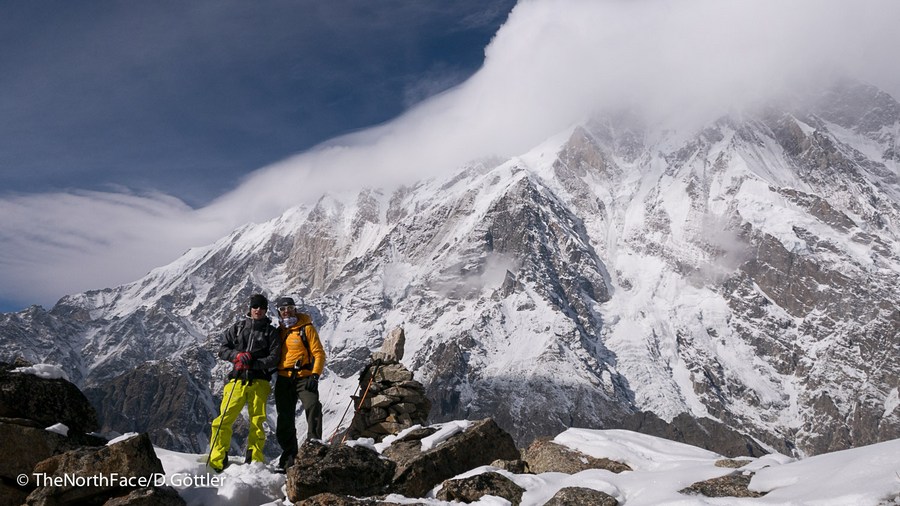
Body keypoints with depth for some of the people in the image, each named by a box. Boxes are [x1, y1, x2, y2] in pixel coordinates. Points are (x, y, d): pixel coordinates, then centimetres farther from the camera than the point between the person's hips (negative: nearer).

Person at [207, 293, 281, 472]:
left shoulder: (271, 332, 10)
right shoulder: (238, 328, 16)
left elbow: (274, 358, 0)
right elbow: (222, 350, 12)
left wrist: (253, 364, -14)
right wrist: (238, 356, -8)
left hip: (259, 382, -1)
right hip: (237, 379, 1)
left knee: (257, 422, -2)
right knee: (224, 420, -9)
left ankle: (254, 460, 7)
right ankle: (217, 461, -3)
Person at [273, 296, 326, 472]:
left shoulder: (306, 328, 0)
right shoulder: (279, 331, 14)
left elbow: (319, 353, -5)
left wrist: (315, 375, -16)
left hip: (304, 377, -5)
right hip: (283, 379, 5)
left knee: (313, 406, -27)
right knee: (285, 419, 7)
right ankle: (289, 456, 17)